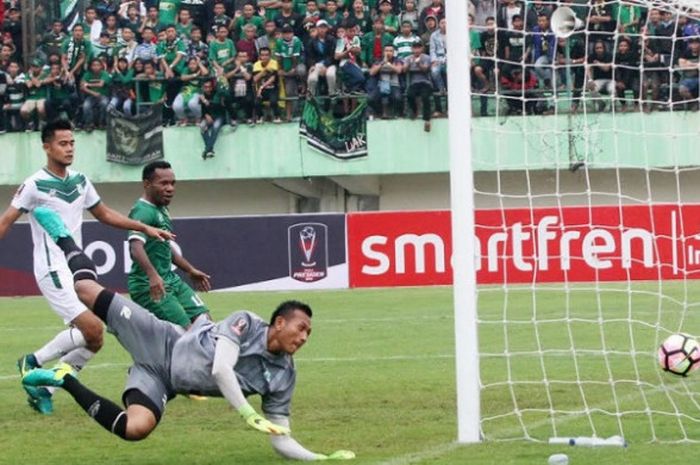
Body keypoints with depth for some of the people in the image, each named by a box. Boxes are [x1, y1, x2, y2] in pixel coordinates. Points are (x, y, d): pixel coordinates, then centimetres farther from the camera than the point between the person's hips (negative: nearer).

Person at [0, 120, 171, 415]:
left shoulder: (80, 181, 11)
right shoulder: (35, 185, -9)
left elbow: (104, 214, 23)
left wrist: (145, 228, 17)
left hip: (76, 269, 8)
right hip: (53, 270, -7)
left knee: (91, 340, 3)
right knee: (92, 329, -19)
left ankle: (41, 388, 14)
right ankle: (34, 362, -2)